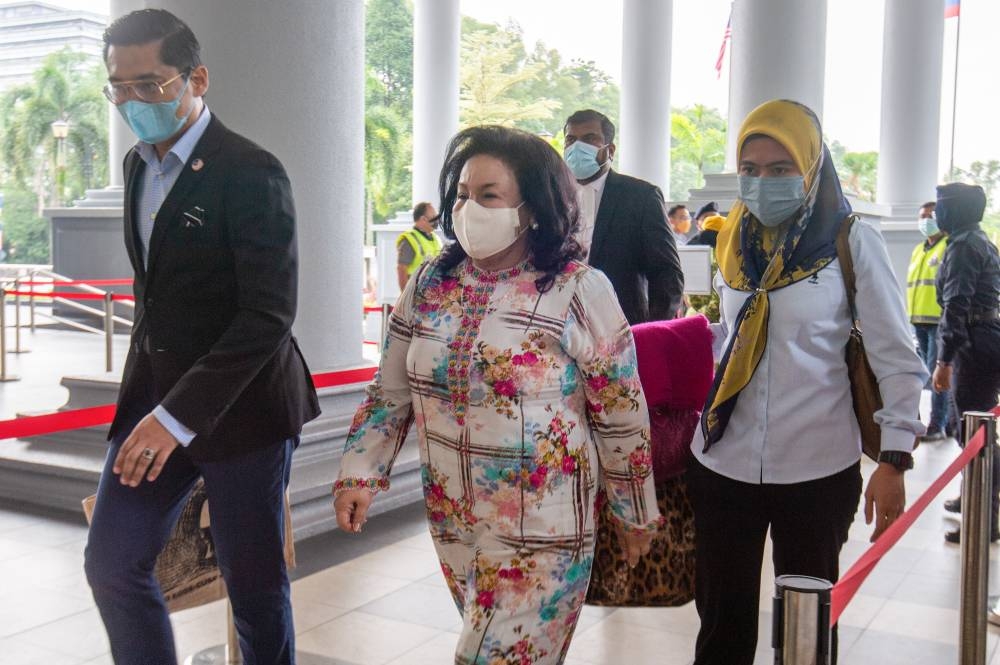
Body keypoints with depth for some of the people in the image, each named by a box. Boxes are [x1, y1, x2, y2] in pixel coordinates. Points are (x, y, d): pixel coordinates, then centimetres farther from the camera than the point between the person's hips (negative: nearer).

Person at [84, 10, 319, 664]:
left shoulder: (252, 174, -16)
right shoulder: (138, 163, 10)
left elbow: (269, 315, -21)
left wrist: (181, 414, -26)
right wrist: (152, 399, 15)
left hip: (241, 403, -7)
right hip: (154, 392, 7)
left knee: (254, 581, 7)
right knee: (112, 565, 8)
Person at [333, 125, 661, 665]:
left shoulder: (579, 291, -12)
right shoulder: (429, 285, 2)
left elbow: (621, 417, -5)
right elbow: (390, 393, 9)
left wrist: (636, 514, 2)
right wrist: (359, 475, 1)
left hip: (542, 537, -5)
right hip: (451, 524, 5)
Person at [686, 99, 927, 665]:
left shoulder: (852, 242, -6)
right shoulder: (736, 242, 7)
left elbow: (897, 358, -5)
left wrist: (895, 458, -10)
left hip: (817, 468, -3)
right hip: (724, 463, 4)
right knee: (721, 618, 11)